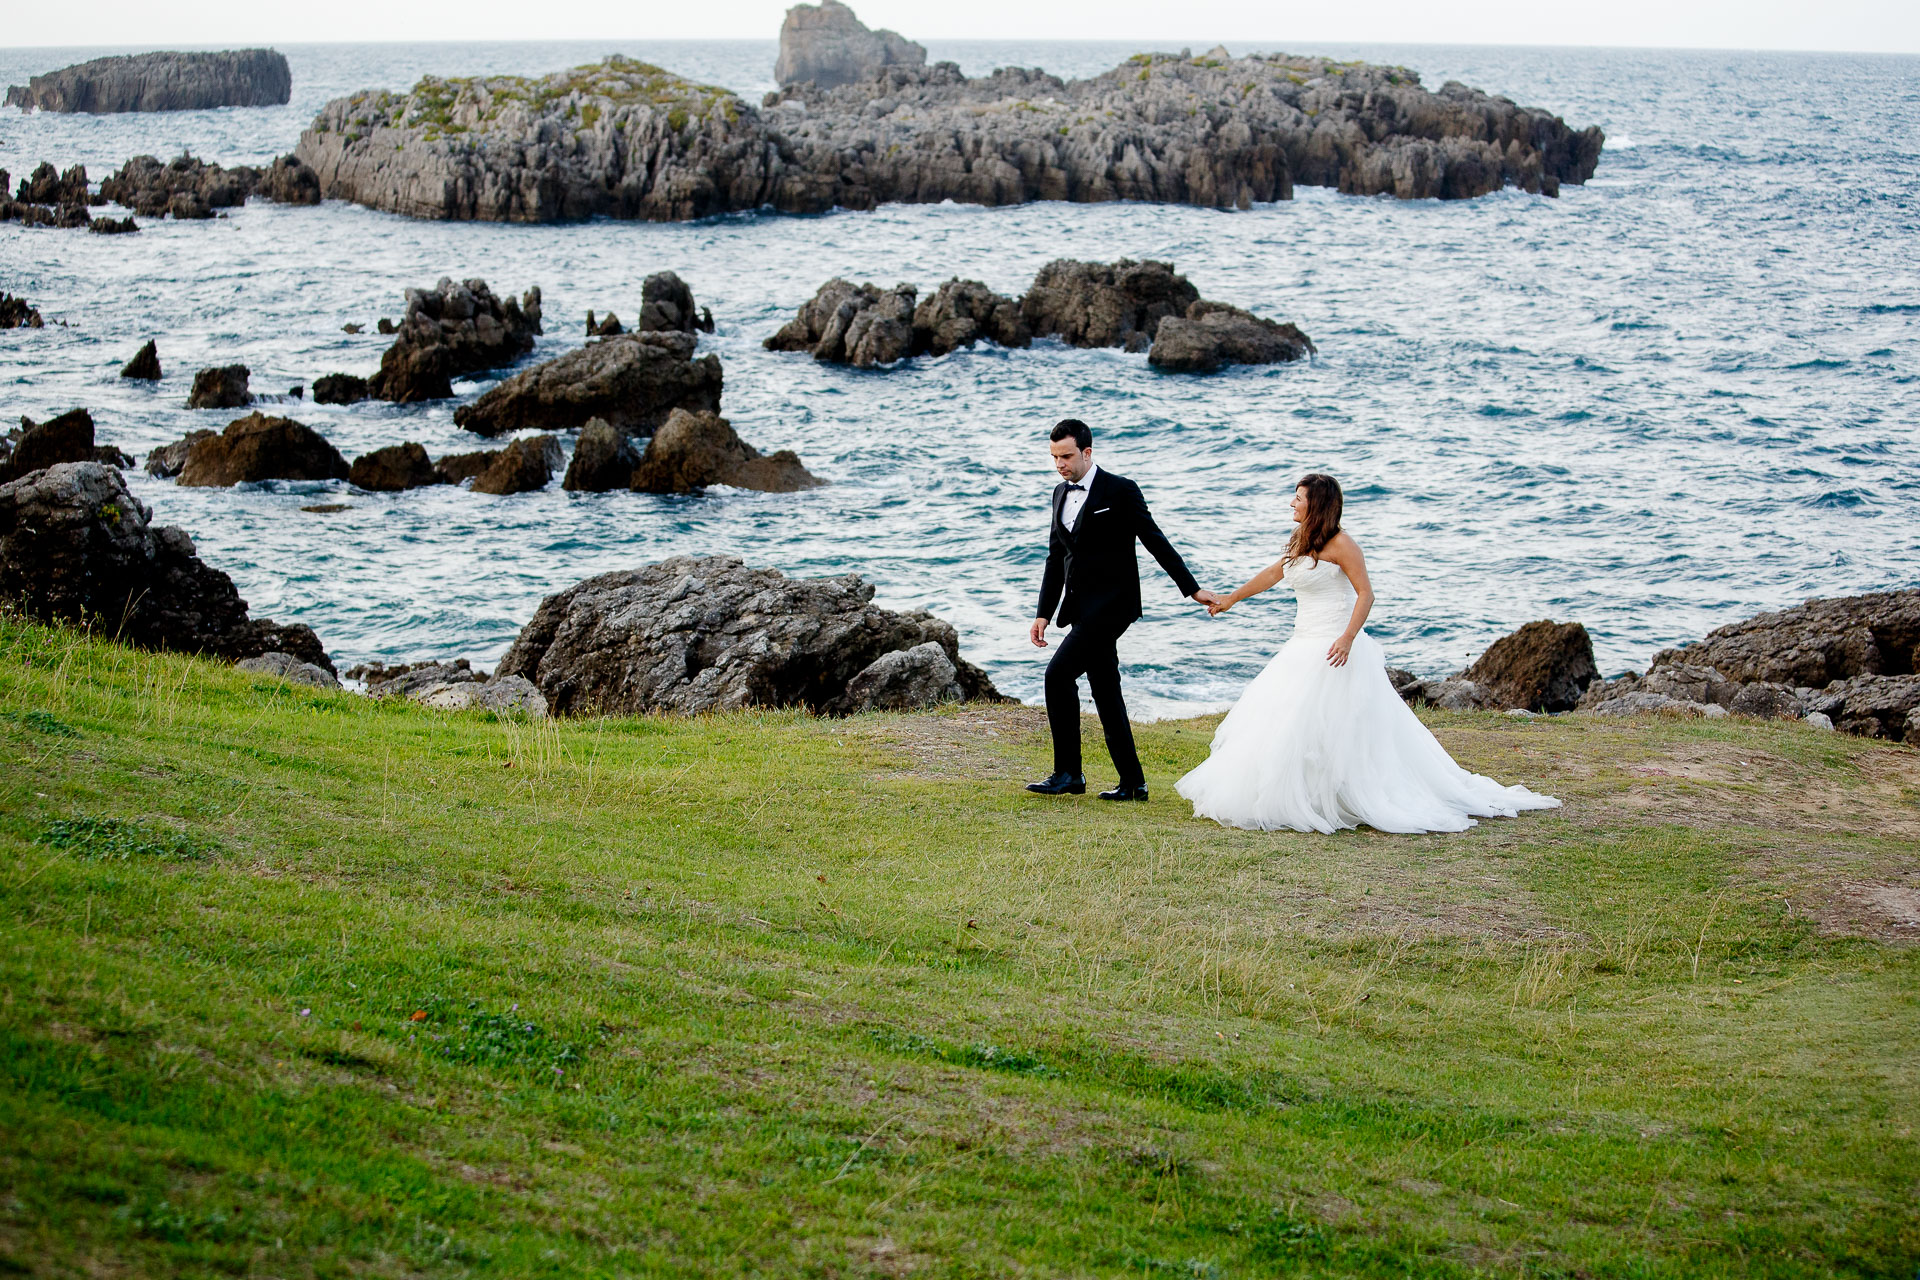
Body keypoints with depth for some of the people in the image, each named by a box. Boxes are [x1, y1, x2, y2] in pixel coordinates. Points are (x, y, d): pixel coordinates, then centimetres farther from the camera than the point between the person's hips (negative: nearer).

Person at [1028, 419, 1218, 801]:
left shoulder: (1120, 490, -9)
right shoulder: (1061, 494, 13)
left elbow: (1155, 541, -7)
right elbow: (1056, 558, 17)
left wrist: (1192, 589, -6)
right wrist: (1043, 613, 12)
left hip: (1110, 604, -8)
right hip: (1082, 607, 8)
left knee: (1059, 674, -16)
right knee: (1105, 691, 8)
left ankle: (1068, 771, -9)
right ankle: (1132, 782, 13)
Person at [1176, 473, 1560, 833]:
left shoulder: (1340, 545, -12)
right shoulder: (1302, 542, 14)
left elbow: (1365, 594, -16)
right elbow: (1272, 573, 29)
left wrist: (1348, 637, -28)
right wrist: (1230, 600, 37)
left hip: (1332, 647, -10)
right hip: (1305, 645, 10)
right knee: (1278, 719, 8)